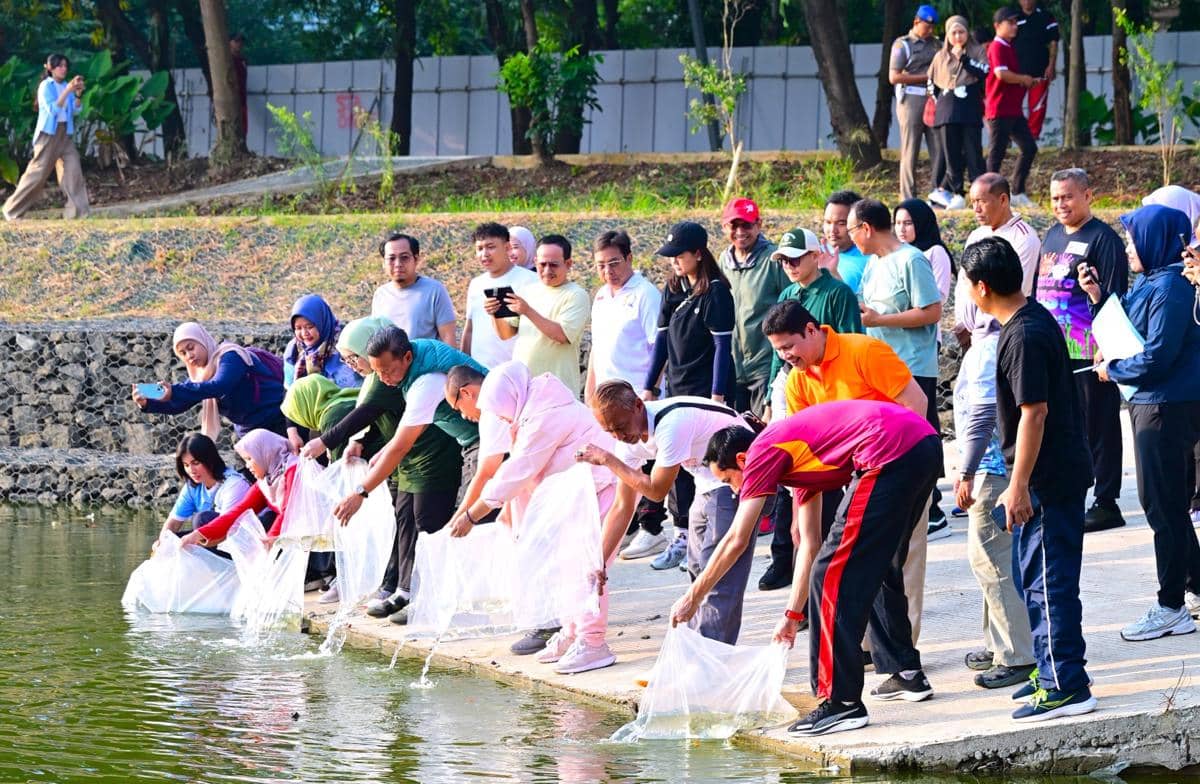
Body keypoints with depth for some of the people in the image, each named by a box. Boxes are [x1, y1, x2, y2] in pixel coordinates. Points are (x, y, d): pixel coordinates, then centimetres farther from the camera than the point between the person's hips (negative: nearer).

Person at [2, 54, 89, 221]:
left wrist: (78, 94, -11)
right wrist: (67, 91, -25)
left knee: (73, 168, -8)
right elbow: (53, 109, -20)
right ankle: (13, 209, 6)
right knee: (38, 171, -4)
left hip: (65, 133, 6)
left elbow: (75, 111, 5)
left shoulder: (66, 86, 7)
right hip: (49, 133, -6)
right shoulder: (45, 86, -9)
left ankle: (76, 210, -9)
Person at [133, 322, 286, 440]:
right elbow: (179, 404, 2)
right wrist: (147, 403, -16)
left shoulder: (231, 357, -17)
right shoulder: (201, 375, 8)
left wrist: (174, 391, -43)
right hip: (249, 432, 8)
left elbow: (219, 387, -35)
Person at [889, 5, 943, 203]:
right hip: (912, 99, -5)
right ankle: (908, 199, -2)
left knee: (939, 149, -1)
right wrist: (925, 77, -10)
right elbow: (894, 77, -6)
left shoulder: (936, 44, 17)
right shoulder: (902, 44, 2)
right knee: (910, 152, -4)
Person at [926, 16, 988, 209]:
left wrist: (963, 58, -17)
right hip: (947, 112, 3)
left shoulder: (978, 52, 6)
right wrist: (940, 101, 13)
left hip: (970, 111, -3)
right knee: (952, 155, 2)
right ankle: (957, 194, 5)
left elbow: (983, 72, -11)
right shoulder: (941, 56, 13)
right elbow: (932, 83, 22)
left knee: (973, 153, -8)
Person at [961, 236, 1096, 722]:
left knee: (1048, 581, -6)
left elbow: (1034, 412, -24)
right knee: (1032, 575, 19)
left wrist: (1019, 485, -23)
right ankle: (1051, 669, 28)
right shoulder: (1033, 319, 11)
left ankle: (1066, 686, -4)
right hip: (1048, 476, 11)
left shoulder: (1024, 337, -21)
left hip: (1048, 480, -11)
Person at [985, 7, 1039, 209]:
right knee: (997, 152, -5)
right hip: (999, 110, -10)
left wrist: (1027, 81, 11)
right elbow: (1001, 73, -26)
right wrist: (1024, 79, -12)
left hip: (1014, 110, 10)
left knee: (1029, 148, 9)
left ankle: (1018, 193, 14)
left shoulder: (1009, 48, 18)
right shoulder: (997, 47, -12)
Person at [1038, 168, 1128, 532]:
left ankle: (1106, 504, 4)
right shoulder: (1052, 236, 16)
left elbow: (1114, 299, -13)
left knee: (1098, 427, -1)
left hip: (1089, 353, -8)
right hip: (1053, 351, 8)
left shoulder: (1103, 239, -9)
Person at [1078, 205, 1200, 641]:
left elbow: (1157, 357, -23)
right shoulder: (1149, 282, 10)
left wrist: (1112, 370, -8)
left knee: (1163, 506, -3)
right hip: (1151, 403, 10)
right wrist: (1098, 297, 7)